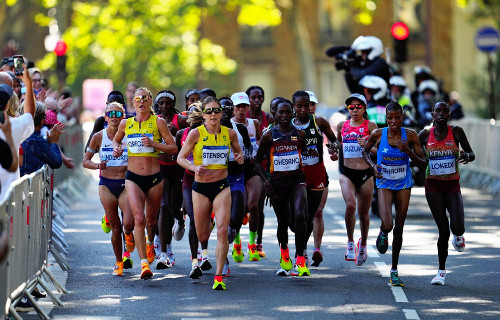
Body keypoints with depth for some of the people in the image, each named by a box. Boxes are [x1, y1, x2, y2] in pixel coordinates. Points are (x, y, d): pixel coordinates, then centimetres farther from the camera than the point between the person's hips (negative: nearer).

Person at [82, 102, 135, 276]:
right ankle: (119, 262, 20)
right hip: (106, 184, 1)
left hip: (125, 184, -1)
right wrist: (98, 166, -12)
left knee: (128, 223, -17)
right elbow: (85, 161, 8)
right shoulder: (99, 137, 2)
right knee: (115, 227, 2)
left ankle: (129, 235, 21)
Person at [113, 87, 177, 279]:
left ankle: (150, 243, 49)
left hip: (154, 178, 0)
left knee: (151, 220, 14)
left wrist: (154, 143, -17)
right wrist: (116, 148, 4)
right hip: (133, 178, 0)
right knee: (139, 219, -17)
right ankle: (144, 263, -20)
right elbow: (116, 139, 26)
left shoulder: (158, 123, -2)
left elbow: (173, 148, -4)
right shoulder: (126, 124, 6)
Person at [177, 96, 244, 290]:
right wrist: (194, 167, -21)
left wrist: (239, 157, -4)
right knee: (202, 236, 10)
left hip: (222, 187, 0)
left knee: (222, 231, -17)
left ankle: (218, 276, -11)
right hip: (200, 187, 0)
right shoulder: (196, 134, -7)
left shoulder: (229, 134, 1)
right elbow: (180, 158, -2)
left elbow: (237, 151, 19)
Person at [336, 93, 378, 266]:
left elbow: (380, 149, -3)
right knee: (350, 205, -24)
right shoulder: (342, 126, 8)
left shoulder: (370, 126, 0)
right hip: (347, 173, 1)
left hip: (365, 174, -1)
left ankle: (363, 244, 33)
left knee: (363, 213, 7)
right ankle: (350, 242, -8)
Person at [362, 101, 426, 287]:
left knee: (399, 229, 4)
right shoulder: (378, 135, -9)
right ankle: (383, 233, 19)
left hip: (404, 185, 1)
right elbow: (365, 151, 10)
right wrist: (373, 166, -9)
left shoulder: (410, 136, -9)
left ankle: (394, 270, 18)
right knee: (387, 225, -21)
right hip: (384, 184, -1)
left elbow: (422, 163, -5)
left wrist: (408, 151, -22)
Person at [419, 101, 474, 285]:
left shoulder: (456, 132, -1)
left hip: (453, 186, 0)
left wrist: (467, 156, -19)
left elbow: (472, 154, 5)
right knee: (443, 230, -5)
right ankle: (441, 271, 10)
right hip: (433, 186, 0)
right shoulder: (425, 135, 1)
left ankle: (457, 236, 23)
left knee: (457, 227, -17)